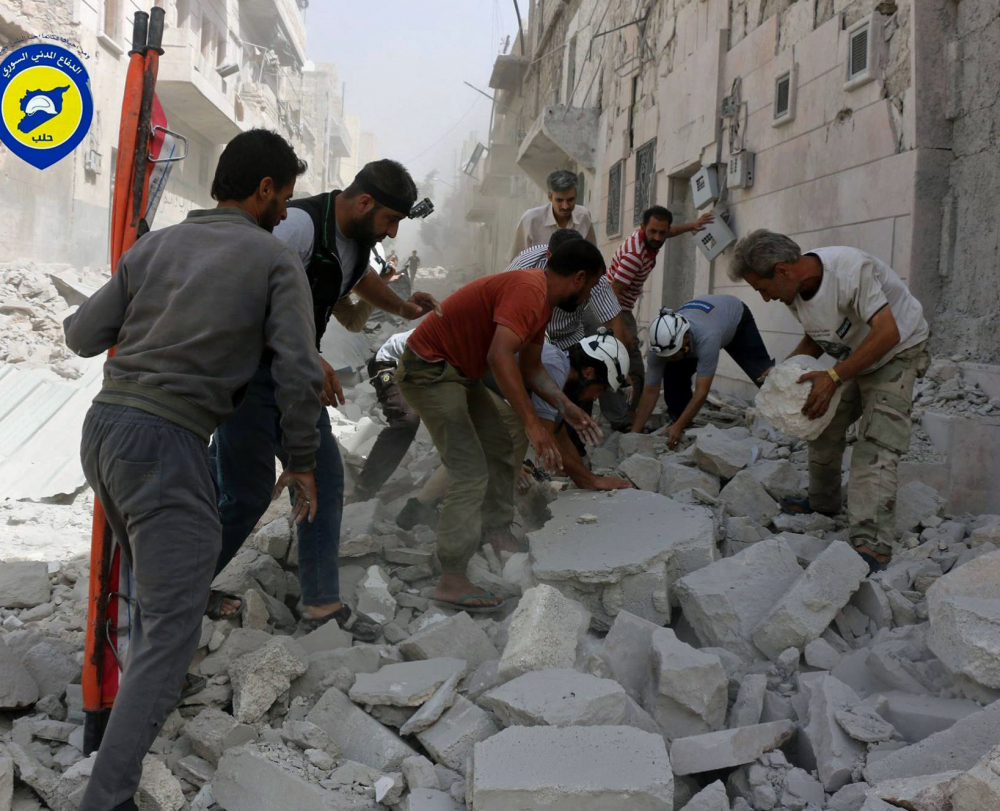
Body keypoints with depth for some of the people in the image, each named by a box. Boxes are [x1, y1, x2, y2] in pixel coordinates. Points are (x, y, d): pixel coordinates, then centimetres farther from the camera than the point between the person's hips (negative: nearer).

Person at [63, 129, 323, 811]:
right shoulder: (275, 259, -2)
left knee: (155, 581, 30)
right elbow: (299, 372, -8)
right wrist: (303, 461, 4)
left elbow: (82, 337, 12)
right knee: (172, 628, -4)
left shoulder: (155, 247, 12)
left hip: (102, 425, 7)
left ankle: (147, 696, 49)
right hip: (167, 443, -7)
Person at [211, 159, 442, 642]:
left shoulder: (359, 237, 7)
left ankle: (321, 604, 13)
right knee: (247, 493, -3)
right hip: (248, 370, -9)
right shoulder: (301, 225, -24)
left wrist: (402, 308, 22)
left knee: (324, 479, 5)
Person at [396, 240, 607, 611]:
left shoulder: (542, 300, 10)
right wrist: (533, 423, -36)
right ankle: (451, 582, -13)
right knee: (471, 473, -14)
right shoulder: (528, 289, -23)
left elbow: (530, 366, 18)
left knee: (500, 450, 17)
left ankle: (497, 532, 32)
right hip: (429, 370, -11)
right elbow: (499, 357, -35)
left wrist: (566, 407, 6)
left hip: (459, 372, 11)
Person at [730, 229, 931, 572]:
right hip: (851, 358, 8)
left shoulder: (849, 269, -33)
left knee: (876, 445, -21)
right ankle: (822, 504, 29)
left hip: (897, 354, -8)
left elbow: (887, 333, -34)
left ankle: (872, 545, -28)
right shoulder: (795, 291, -7)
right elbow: (816, 337, 11)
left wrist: (834, 377, -37)